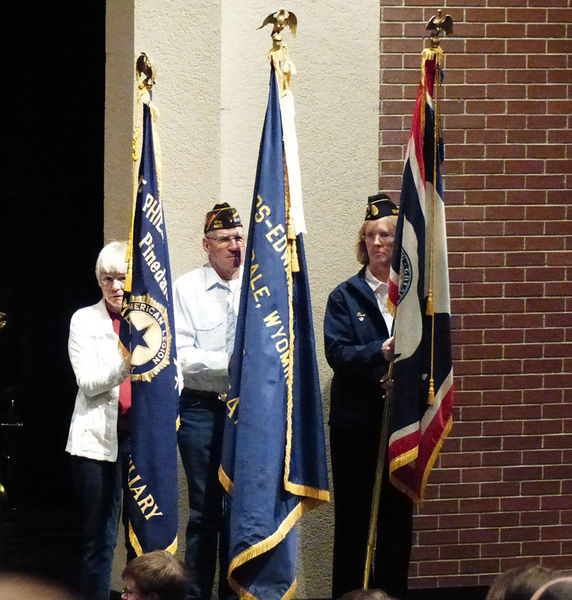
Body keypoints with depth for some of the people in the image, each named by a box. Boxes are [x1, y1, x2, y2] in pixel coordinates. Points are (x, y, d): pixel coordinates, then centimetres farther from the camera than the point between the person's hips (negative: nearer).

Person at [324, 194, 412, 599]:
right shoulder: (345, 297, 4)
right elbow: (337, 353, -8)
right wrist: (380, 352, -24)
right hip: (356, 424, -1)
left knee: (398, 516, 5)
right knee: (353, 518, 2)